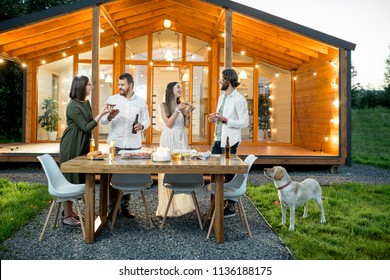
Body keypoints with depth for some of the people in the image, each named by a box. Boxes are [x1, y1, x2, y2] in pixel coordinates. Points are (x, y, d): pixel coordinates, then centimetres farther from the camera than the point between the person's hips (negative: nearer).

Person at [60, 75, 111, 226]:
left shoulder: (86, 103, 8)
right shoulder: (73, 106, -18)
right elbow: (86, 127, -20)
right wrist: (101, 113, -22)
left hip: (82, 145, 9)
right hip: (71, 146, -9)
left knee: (78, 178, 13)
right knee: (70, 179, -2)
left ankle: (69, 210, 27)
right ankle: (67, 216, 8)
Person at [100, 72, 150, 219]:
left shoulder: (141, 102, 8)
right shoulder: (112, 99, 7)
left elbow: (147, 119, 9)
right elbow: (102, 120, 6)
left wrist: (142, 125, -13)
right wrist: (109, 117, -17)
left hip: (134, 144, 1)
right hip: (116, 143, 0)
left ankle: (125, 206, 18)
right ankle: (112, 207, 12)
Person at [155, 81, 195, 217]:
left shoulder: (182, 105, 9)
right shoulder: (163, 105, 1)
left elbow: (187, 125, 8)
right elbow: (169, 124, -9)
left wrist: (188, 113, -8)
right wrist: (178, 110, -16)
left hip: (181, 139, 3)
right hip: (169, 139, -3)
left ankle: (181, 202, 11)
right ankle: (169, 205, 7)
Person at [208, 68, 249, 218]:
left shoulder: (239, 99, -11)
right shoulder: (221, 97, 14)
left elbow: (244, 122, -15)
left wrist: (224, 120, -23)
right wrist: (215, 119, 2)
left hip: (229, 141, -8)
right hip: (218, 139, 8)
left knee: (229, 174, 1)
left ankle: (231, 207, 14)